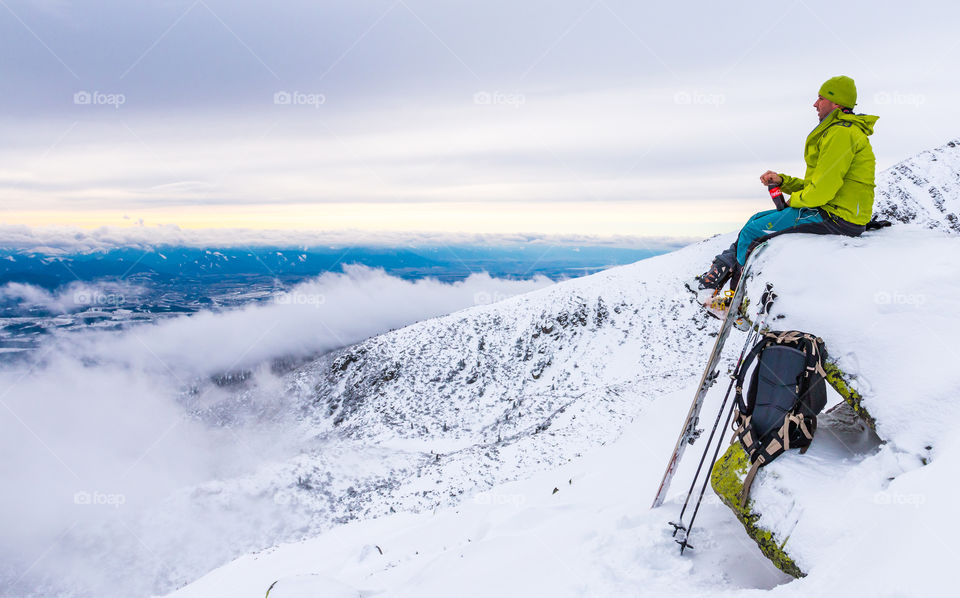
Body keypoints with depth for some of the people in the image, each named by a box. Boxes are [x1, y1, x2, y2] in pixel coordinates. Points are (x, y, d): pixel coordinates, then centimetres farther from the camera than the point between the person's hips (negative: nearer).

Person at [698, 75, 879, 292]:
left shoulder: (841, 133, -17)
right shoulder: (837, 131, 19)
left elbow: (823, 190, -23)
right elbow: (817, 183, 20)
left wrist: (795, 200, -5)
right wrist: (782, 180, 10)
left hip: (834, 217, -11)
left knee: (752, 232, -7)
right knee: (757, 219, 13)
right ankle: (724, 265, 11)